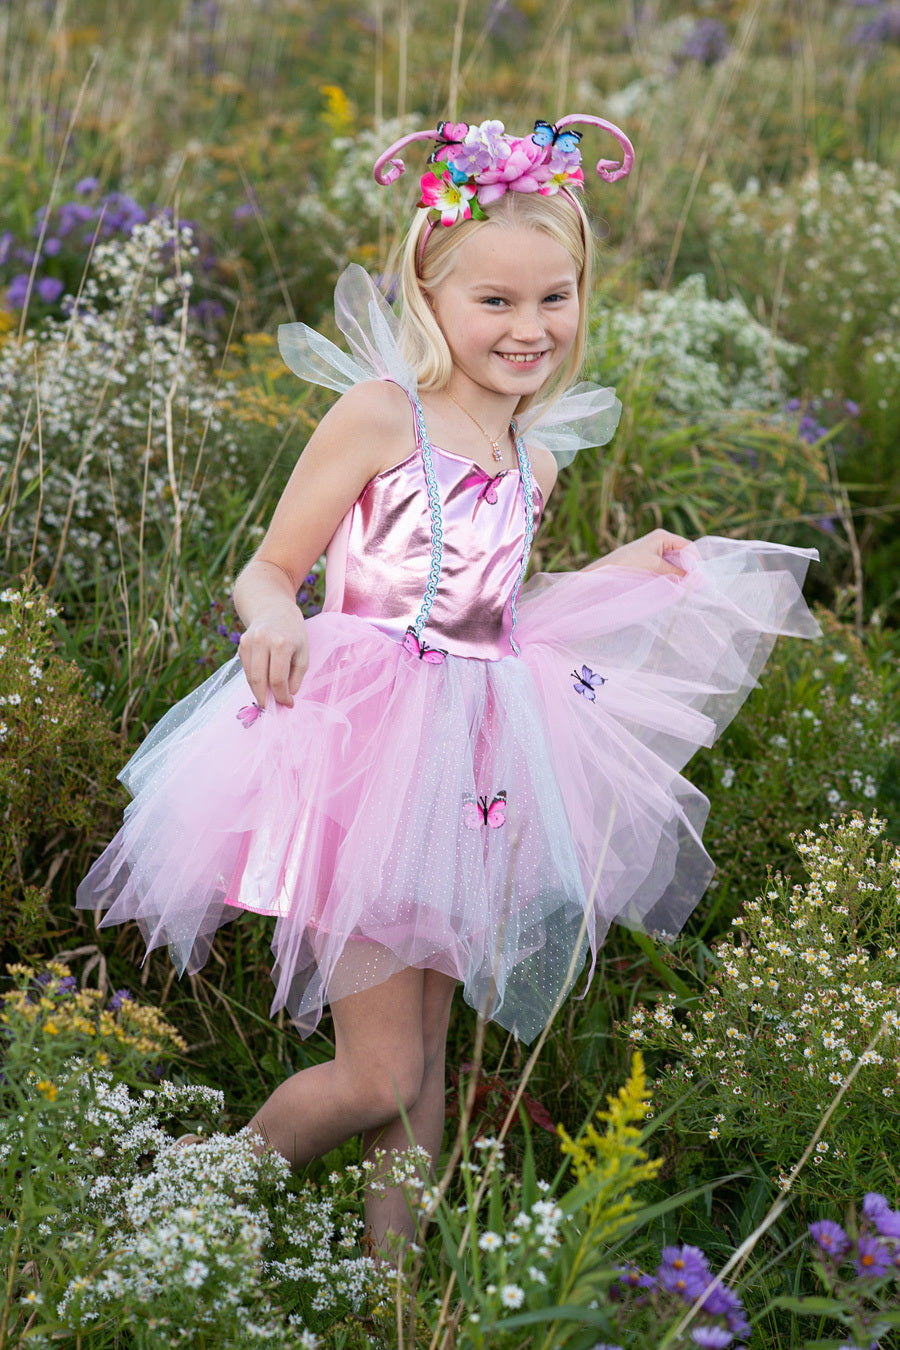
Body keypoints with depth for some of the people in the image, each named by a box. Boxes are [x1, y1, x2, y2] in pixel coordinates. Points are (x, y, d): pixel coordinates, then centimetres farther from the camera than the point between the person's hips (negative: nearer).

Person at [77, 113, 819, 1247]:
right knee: (380, 1075, -7)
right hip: (360, 750, -6)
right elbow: (265, 572, -8)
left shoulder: (536, 456, 9)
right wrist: (277, 622, -30)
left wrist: (621, 571, 16)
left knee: (424, 1055, 14)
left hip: (470, 761, 6)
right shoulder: (381, 411, -11)